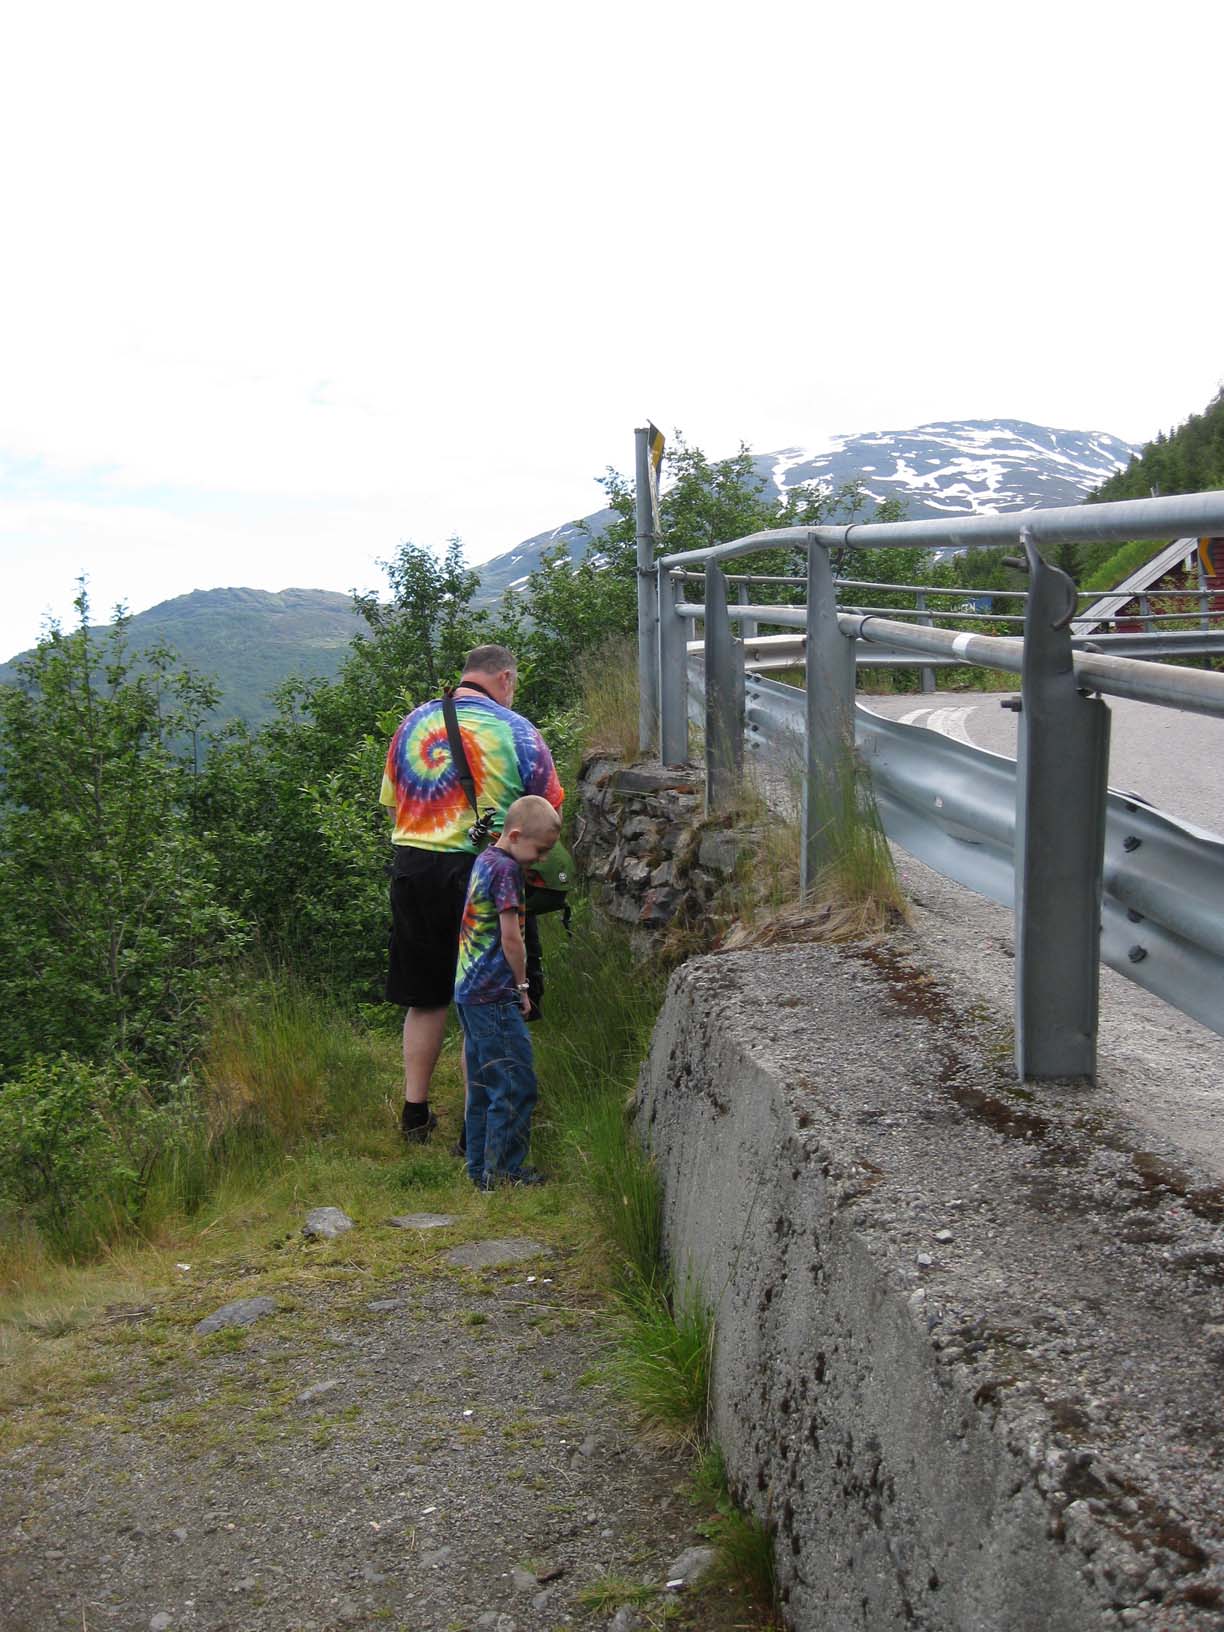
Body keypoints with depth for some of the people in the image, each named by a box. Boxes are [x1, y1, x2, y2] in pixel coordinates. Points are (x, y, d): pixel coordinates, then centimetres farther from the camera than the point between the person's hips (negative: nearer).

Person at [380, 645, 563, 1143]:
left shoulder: (413, 722, 8)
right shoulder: (516, 730, -3)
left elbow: (391, 804, 14)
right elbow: (549, 811, 0)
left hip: (411, 864, 4)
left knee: (424, 998, 15)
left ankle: (414, 1113, 20)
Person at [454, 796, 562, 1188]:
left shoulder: (484, 861, 15)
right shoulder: (506, 868, -14)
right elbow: (511, 937, -17)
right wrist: (522, 986, -4)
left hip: (469, 992, 10)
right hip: (494, 996, -10)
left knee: (483, 1084, 14)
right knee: (516, 1085, -3)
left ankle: (480, 1168, 20)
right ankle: (502, 1171, 1)